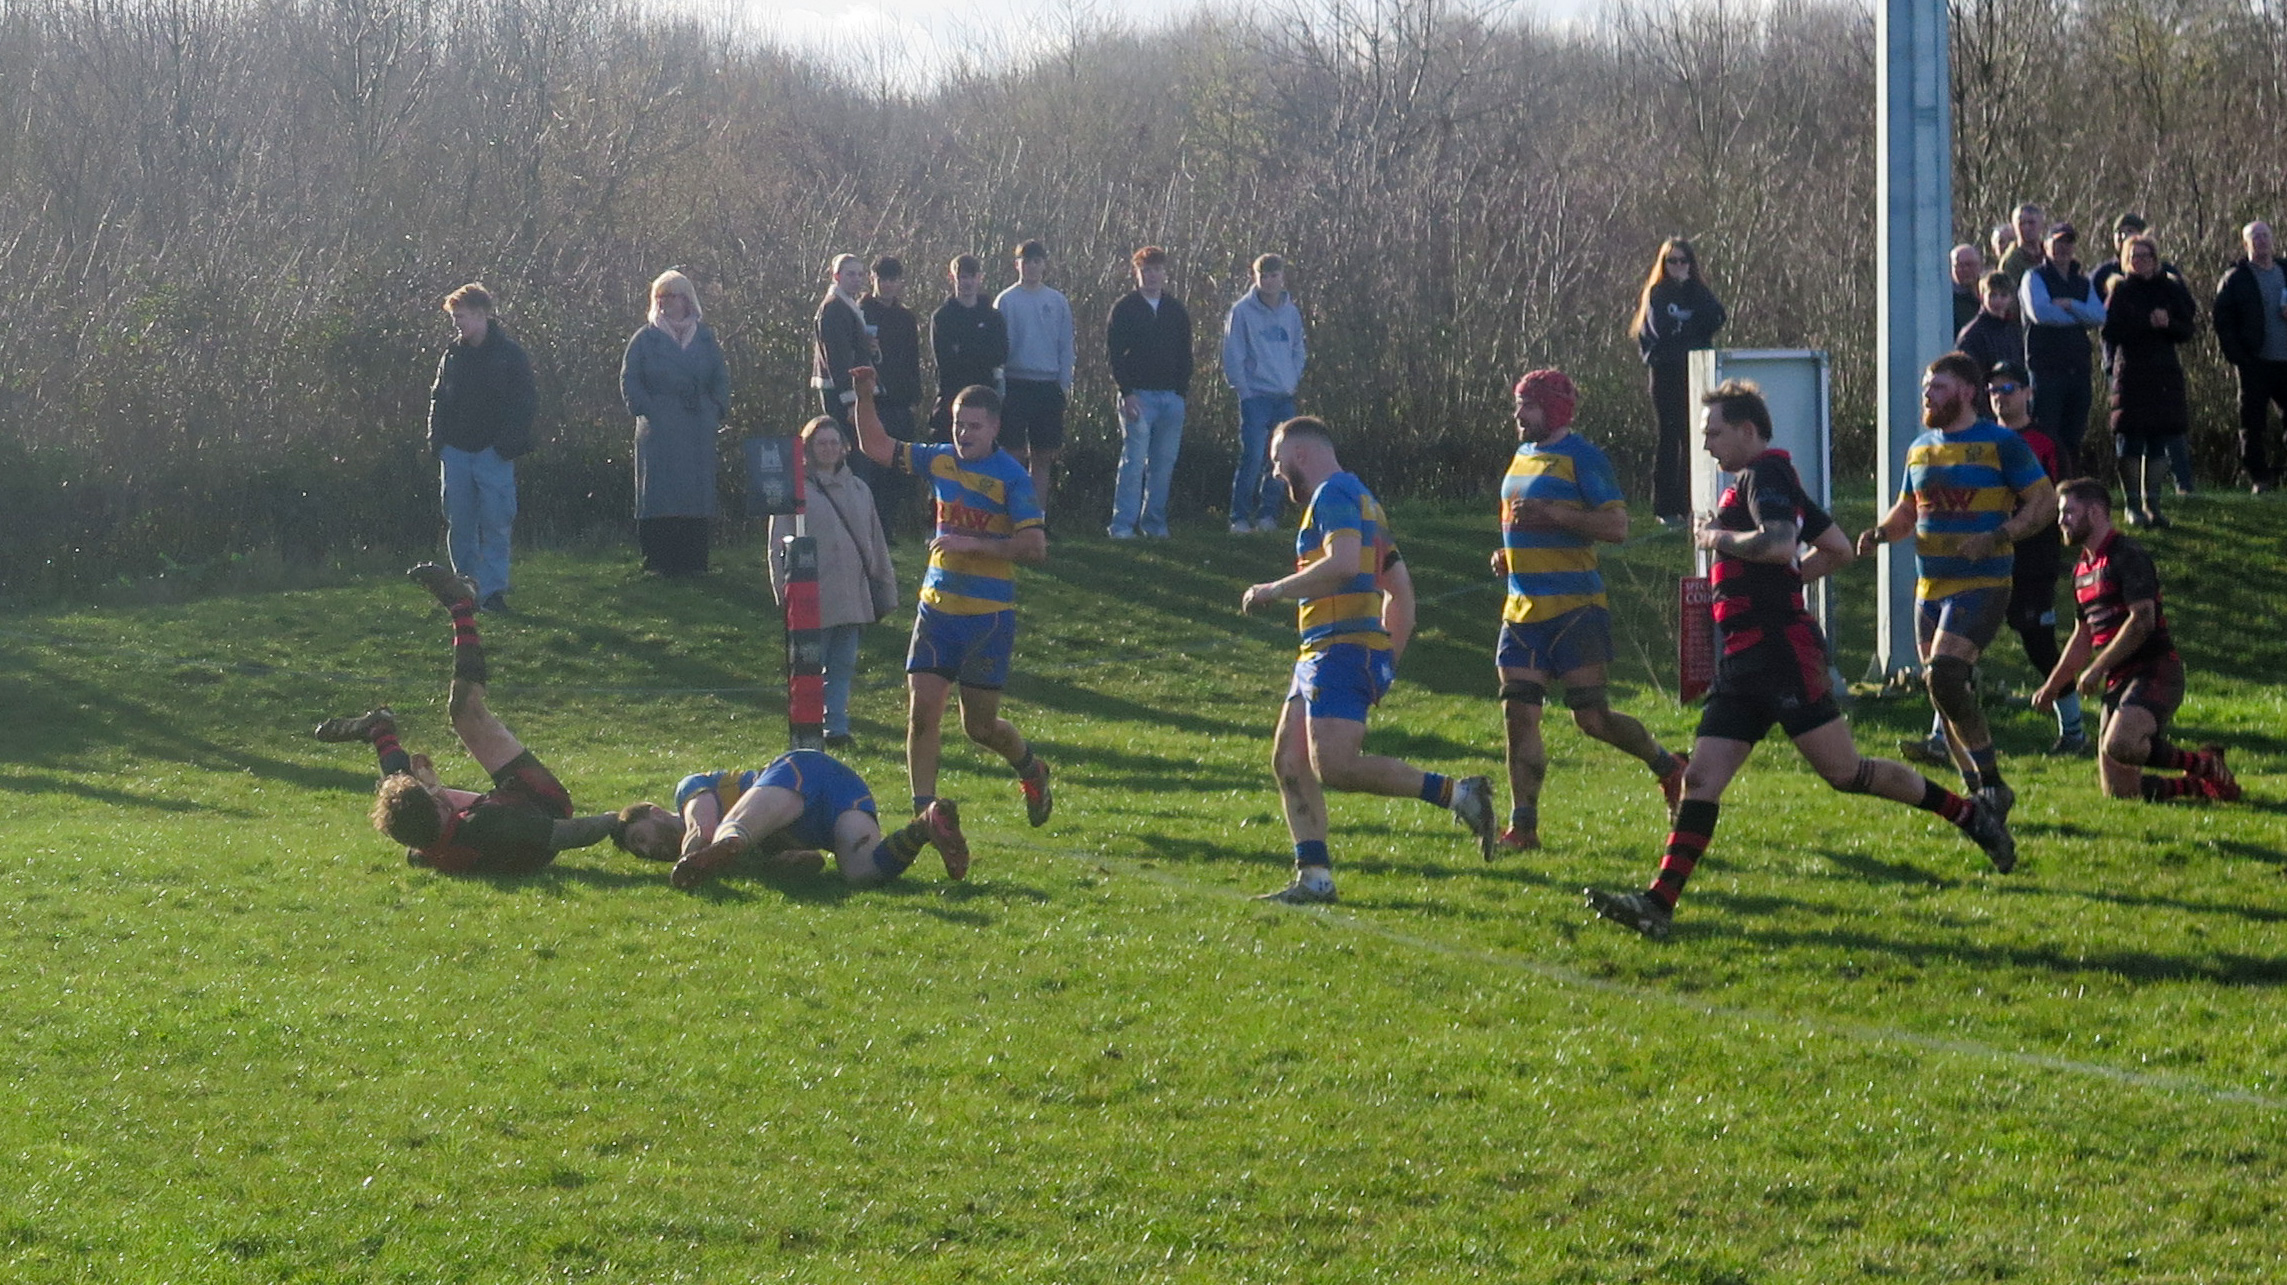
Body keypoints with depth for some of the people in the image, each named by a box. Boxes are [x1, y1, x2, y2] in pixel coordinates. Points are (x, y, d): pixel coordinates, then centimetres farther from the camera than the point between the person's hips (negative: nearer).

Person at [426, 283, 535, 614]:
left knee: (495, 524, -6)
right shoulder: (452, 355, 11)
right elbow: (438, 399, 17)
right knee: (459, 525, 6)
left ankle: (492, 589, -4)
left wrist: (510, 444, -13)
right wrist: (437, 441, 6)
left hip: (493, 451, -4)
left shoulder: (510, 354, -2)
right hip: (457, 452, 4)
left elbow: (522, 404, -3)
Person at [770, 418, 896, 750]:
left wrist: (884, 586, 18)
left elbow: (876, 543, 21)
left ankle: (836, 728, 9)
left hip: (853, 596, 5)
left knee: (843, 665, 5)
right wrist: (785, 591, -10)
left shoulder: (858, 489, 16)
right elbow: (780, 545, -3)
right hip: (813, 597, -5)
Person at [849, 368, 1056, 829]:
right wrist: (864, 396, 3)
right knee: (921, 709, -5)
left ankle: (1031, 770, 34)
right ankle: (923, 811, 1)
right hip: (937, 608, 5)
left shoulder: (1012, 477, -10)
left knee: (980, 725, 3)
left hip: (989, 617, -5)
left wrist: (972, 543, -22)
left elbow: (1035, 548, -17)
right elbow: (875, 446, 17)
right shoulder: (939, 461, 7)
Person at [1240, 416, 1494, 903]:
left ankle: (1457, 794, -18)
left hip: (1341, 649, -11)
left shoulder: (1334, 494, -7)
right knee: (1288, 761, 7)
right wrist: (1388, 658, 28)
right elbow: (1402, 590, 28)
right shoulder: (1360, 499, 25)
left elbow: (1345, 561, -26)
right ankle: (1314, 877, 4)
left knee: (1335, 767, -19)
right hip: (1320, 653, 11)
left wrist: (1276, 589, -17)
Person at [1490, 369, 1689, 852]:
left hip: (1574, 607, -8)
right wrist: (1505, 555, 13)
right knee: (1518, 713, -1)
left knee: (1591, 716, -6)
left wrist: (1553, 513, -23)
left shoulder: (1582, 457, -9)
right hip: (1524, 608, 8)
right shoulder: (1522, 455, 17)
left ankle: (1666, 766, 20)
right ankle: (1522, 826, 3)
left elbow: (1617, 526, -16)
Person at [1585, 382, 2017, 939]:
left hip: (1780, 651, -10)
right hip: (1744, 663, 10)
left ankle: (1971, 814, 7)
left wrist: (1715, 537, -14)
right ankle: (1659, 903, -7)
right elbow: (1838, 549, 28)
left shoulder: (1764, 476, -9)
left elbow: (1780, 543, -28)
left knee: (1845, 772, -6)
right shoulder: (1768, 481, 21)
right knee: (1700, 780, 0)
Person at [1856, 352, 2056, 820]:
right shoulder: (1920, 448, 15)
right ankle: (1977, 791, 20)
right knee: (1944, 688, 9)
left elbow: (2045, 502, -7)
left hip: (1981, 584, -8)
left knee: (1945, 678, -22)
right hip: (1930, 587, 8)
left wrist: (1995, 538, -20)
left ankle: (1992, 784, -12)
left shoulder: (2001, 443, -6)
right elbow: (1906, 511, 26)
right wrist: (1880, 533, 4)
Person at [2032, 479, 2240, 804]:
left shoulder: (2127, 557, -9)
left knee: (2119, 745, -35)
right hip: (2118, 681, 9)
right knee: (2119, 792, -1)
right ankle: (2202, 785, 20)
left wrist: (2097, 668, -19)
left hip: (2154, 671, -9)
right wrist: (2052, 687, 26)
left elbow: (2142, 620, -20)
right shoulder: (2083, 569, 19)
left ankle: (2204, 764, -11)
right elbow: (2083, 636, 29)